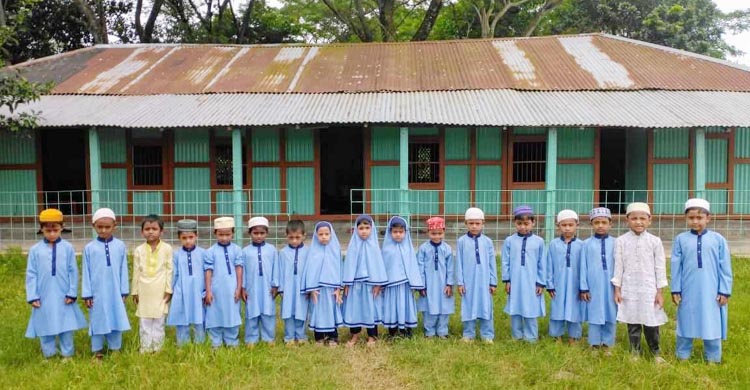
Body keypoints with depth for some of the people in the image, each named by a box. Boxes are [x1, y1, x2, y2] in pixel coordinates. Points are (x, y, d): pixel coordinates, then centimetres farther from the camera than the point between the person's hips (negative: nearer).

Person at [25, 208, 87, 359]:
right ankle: (49, 355, 25)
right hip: (44, 298, 1)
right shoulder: (35, 250, -2)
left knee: (66, 327, 7)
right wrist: (32, 297, -3)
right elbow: (31, 274, 1)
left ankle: (67, 355, 20)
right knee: (45, 327, 11)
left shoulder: (68, 248, -5)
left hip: (63, 297, -1)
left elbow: (73, 272, -2)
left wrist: (72, 293, -4)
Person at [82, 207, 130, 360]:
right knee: (97, 321, 9)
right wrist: (87, 294, 0)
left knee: (116, 320, 9)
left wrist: (124, 291, 4)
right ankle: (97, 352, 20)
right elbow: (86, 273, 0)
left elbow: (123, 270, 2)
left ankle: (115, 349, 22)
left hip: (115, 293, 1)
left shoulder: (120, 246, -3)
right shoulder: (89, 248, -3)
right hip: (97, 293, 0)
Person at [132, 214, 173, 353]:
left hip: (160, 291, -1)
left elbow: (169, 270, -2)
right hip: (144, 291, 2)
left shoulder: (167, 248, -4)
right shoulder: (138, 250, 1)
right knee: (144, 323, 6)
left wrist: (169, 289, -3)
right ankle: (145, 350, 15)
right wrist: (134, 291, 6)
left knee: (158, 321, 6)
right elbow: (136, 272, 5)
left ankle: (157, 349, 15)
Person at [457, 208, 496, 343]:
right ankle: (468, 334, 18)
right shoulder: (461, 241, -1)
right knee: (468, 307, 7)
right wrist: (460, 282, -2)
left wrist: (493, 282, 4)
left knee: (486, 307, 6)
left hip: (484, 282, 1)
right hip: (468, 281, -1)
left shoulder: (487, 241, 2)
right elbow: (459, 263, 0)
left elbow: (492, 263, 5)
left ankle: (487, 335, 17)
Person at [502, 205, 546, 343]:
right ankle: (517, 337, 21)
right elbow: (506, 262, 3)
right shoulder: (509, 241, 1)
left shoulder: (539, 241, 0)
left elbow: (542, 264, 3)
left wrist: (541, 283, 2)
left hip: (532, 283, -1)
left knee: (531, 311, 3)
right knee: (515, 311, 9)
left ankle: (531, 339, 14)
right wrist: (506, 280, 1)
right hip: (515, 282, 1)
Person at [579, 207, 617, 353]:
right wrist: (584, 288, 0)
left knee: (611, 316, 8)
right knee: (594, 315, 7)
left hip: (610, 286, 1)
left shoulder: (615, 243, 0)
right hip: (593, 286, -1)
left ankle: (607, 344, 22)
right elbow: (583, 267, 1)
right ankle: (595, 344, 19)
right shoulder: (587, 244, -1)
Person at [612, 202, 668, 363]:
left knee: (651, 322, 5)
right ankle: (635, 352, 22)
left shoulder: (655, 241, -3)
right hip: (629, 289, 0)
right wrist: (617, 289, 0)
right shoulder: (621, 241, -2)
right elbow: (618, 266, 1)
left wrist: (659, 291, -1)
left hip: (649, 289, 0)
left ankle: (656, 352, 24)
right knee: (633, 323, 8)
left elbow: (660, 267, 0)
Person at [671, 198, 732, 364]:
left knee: (712, 325, 9)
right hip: (688, 293, 1)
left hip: (711, 293, 0)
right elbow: (676, 267, 2)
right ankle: (683, 356, 24)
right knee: (686, 324, 12)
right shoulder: (680, 239, -1)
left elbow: (725, 268, 1)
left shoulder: (718, 239, -2)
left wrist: (725, 291, 0)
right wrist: (675, 290, 1)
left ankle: (713, 359, 23)